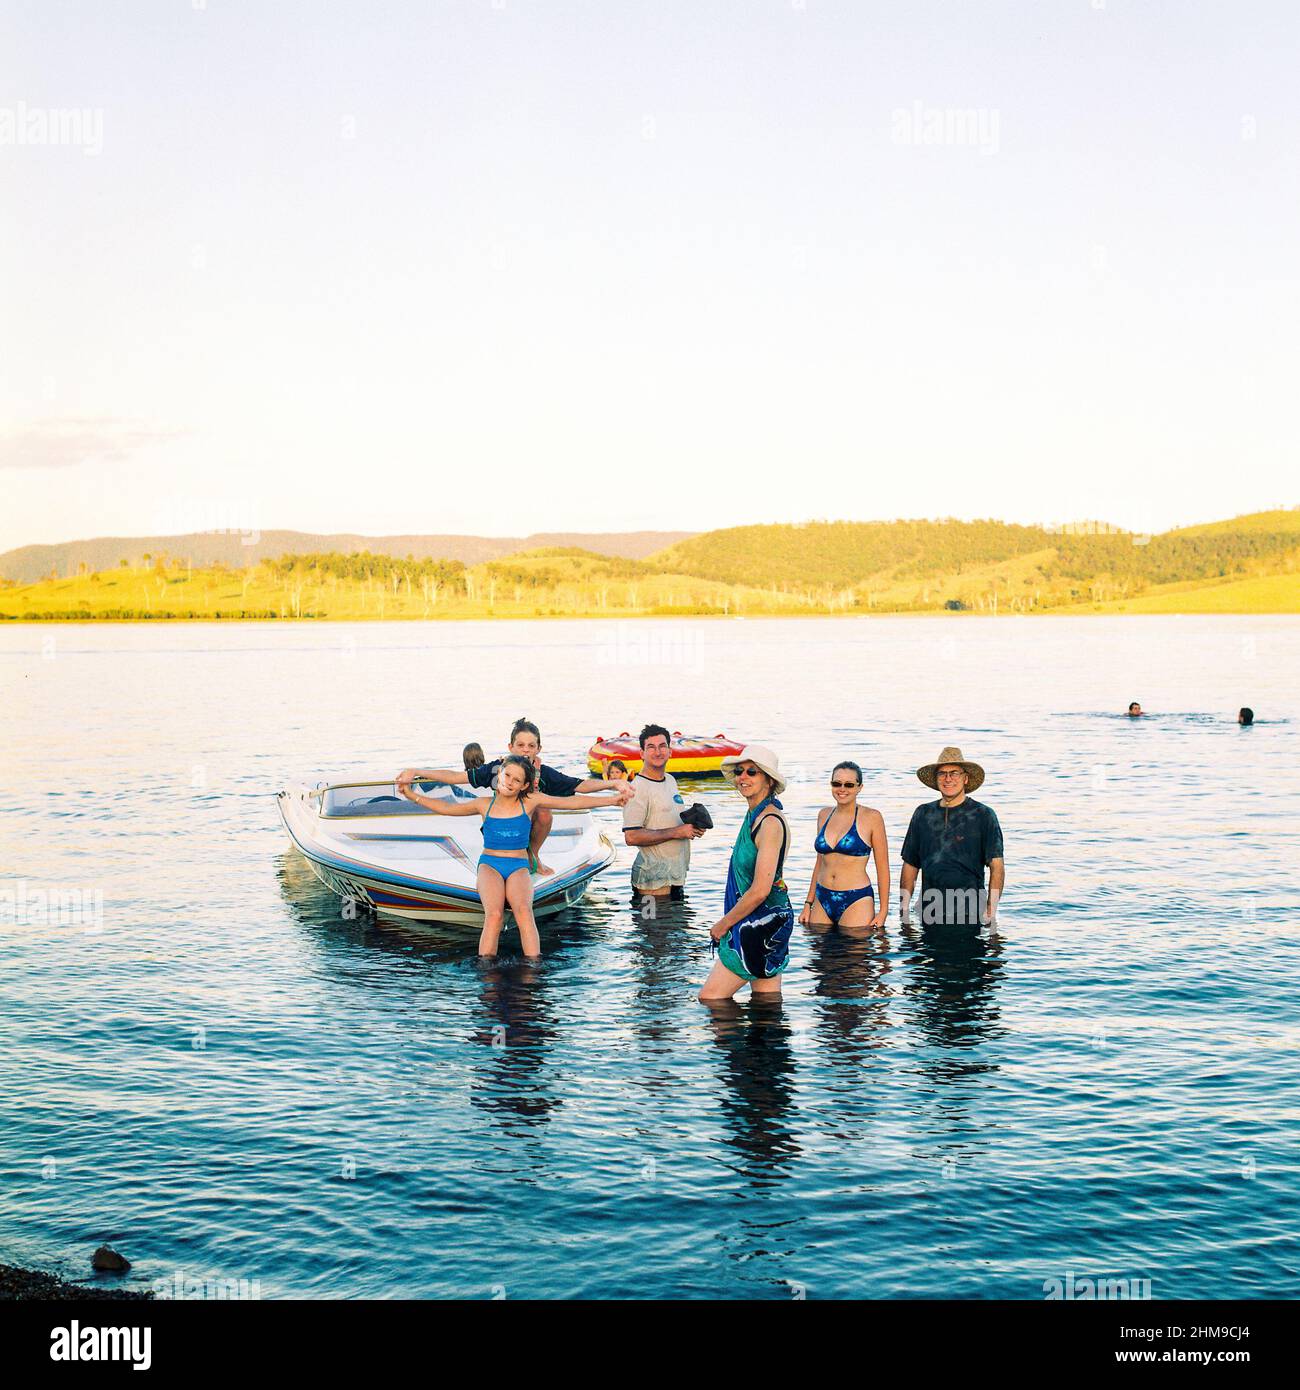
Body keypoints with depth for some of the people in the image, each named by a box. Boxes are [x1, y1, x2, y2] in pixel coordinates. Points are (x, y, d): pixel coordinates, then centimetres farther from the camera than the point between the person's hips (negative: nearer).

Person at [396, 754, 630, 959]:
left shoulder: (530, 802, 4)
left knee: (523, 911, -32)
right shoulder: (485, 805, 8)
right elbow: (446, 808, 17)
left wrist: (611, 799, 2)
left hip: (519, 867, 0)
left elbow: (572, 801, 3)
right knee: (494, 915, -30)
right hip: (489, 865, 0)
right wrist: (412, 794, 13)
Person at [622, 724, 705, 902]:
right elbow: (631, 837, -23)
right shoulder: (637, 788, -15)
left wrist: (693, 826, 5)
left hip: (676, 877, 9)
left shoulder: (671, 780, 13)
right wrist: (675, 832, -20)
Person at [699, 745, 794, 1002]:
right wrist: (728, 920, 16)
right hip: (757, 923, 10)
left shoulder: (771, 823, -19)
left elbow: (760, 890, -23)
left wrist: (724, 923, -12)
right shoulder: (754, 816, 11)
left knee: (709, 998, -7)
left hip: (761, 923, -10)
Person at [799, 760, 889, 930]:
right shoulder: (824, 815, 11)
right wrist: (808, 904, 15)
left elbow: (883, 868, -3)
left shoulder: (871, 817, -4)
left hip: (856, 901, -5)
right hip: (822, 900, 5)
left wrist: (883, 912, -8)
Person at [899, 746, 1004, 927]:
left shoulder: (982, 815, 0)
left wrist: (991, 910, -15)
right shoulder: (923, 814, 12)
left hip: (969, 914, -3)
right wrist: (904, 905, 6)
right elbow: (910, 864, 15)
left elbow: (997, 866, -6)